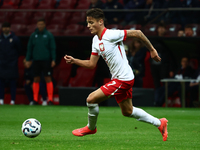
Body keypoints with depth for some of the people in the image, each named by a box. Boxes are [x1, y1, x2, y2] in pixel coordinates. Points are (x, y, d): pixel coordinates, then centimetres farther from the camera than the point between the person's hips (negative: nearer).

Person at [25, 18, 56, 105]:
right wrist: (28, 60, 7)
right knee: (36, 79, 5)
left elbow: (53, 48, 0)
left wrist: (53, 60, -7)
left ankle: (50, 99, -4)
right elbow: (29, 48, 12)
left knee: (48, 79, -5)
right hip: (36, 60, 3)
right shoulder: (33, 35, 8)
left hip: (46, 60, -3)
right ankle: (35, 99, 9)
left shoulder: (49, 35, 1)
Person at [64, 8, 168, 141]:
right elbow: (91, 64, 12)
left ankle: (91, 128, 15)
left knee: (91, 99, -10)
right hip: (119, 78, 10)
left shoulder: (111, 35, -19)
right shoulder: (96, 40, 8)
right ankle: (160, 123, 32)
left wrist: (152, 50, -10)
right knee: (127, 112, 21)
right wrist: (74, 60, -1)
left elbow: (137, 33, -17)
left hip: (123, 79, -10)